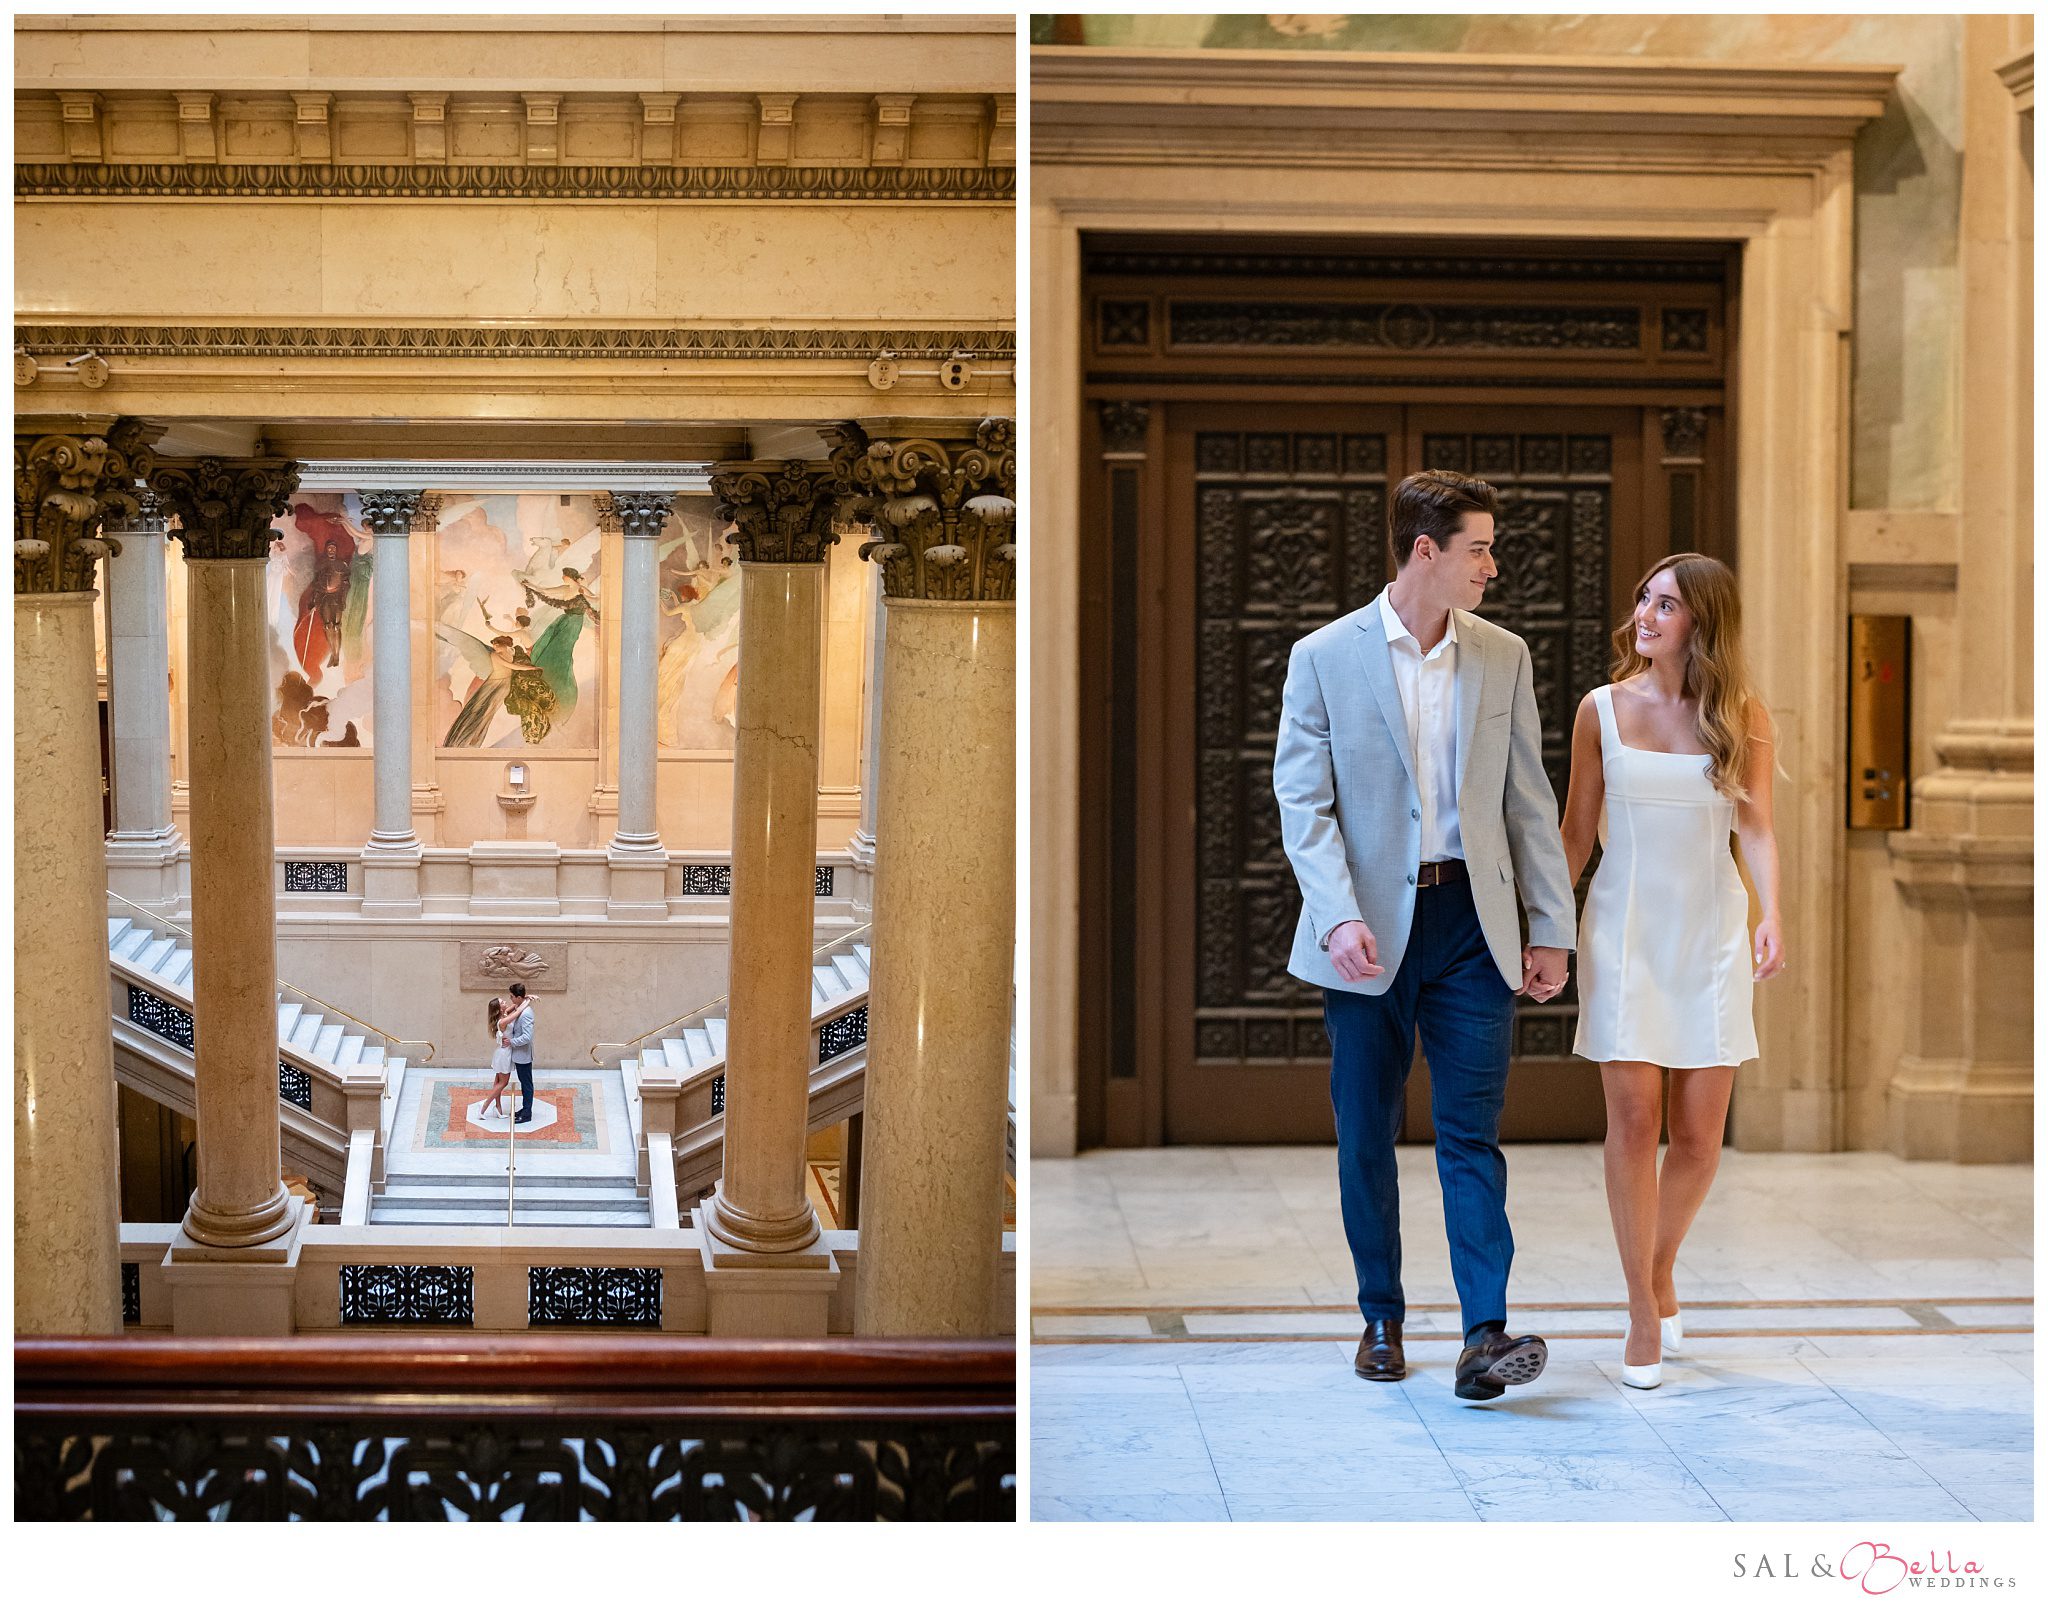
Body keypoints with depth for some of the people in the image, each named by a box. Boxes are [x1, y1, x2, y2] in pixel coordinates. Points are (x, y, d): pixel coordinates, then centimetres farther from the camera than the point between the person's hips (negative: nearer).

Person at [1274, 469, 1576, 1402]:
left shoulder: (1502, 658, 7)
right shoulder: (1324, 658, -2)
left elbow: (1528, 801, 10)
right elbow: (1303, 802, -6)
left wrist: (1550, 929, 6)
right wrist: (1339, 919, -19)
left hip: (1470, 924, 1)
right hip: (1369, 932, -1)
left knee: (1472, 1133, -5)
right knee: (1366, 1138, 8)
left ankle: (1485, 1336, -7)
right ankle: (1381, 1319, 23)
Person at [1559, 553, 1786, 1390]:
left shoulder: (1742, 716, 2)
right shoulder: (1602, 710, 3)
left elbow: (1756, 828, -4)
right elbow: (1576, 834, 7)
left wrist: (1771, 916, -21)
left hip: (1710, 935, 1)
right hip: (1622, 933, -1)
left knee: (1700, 1133, 2)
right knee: (1634, 1118, -6)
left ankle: (1660, 1271, 29)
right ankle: (1644, 1315, 4)